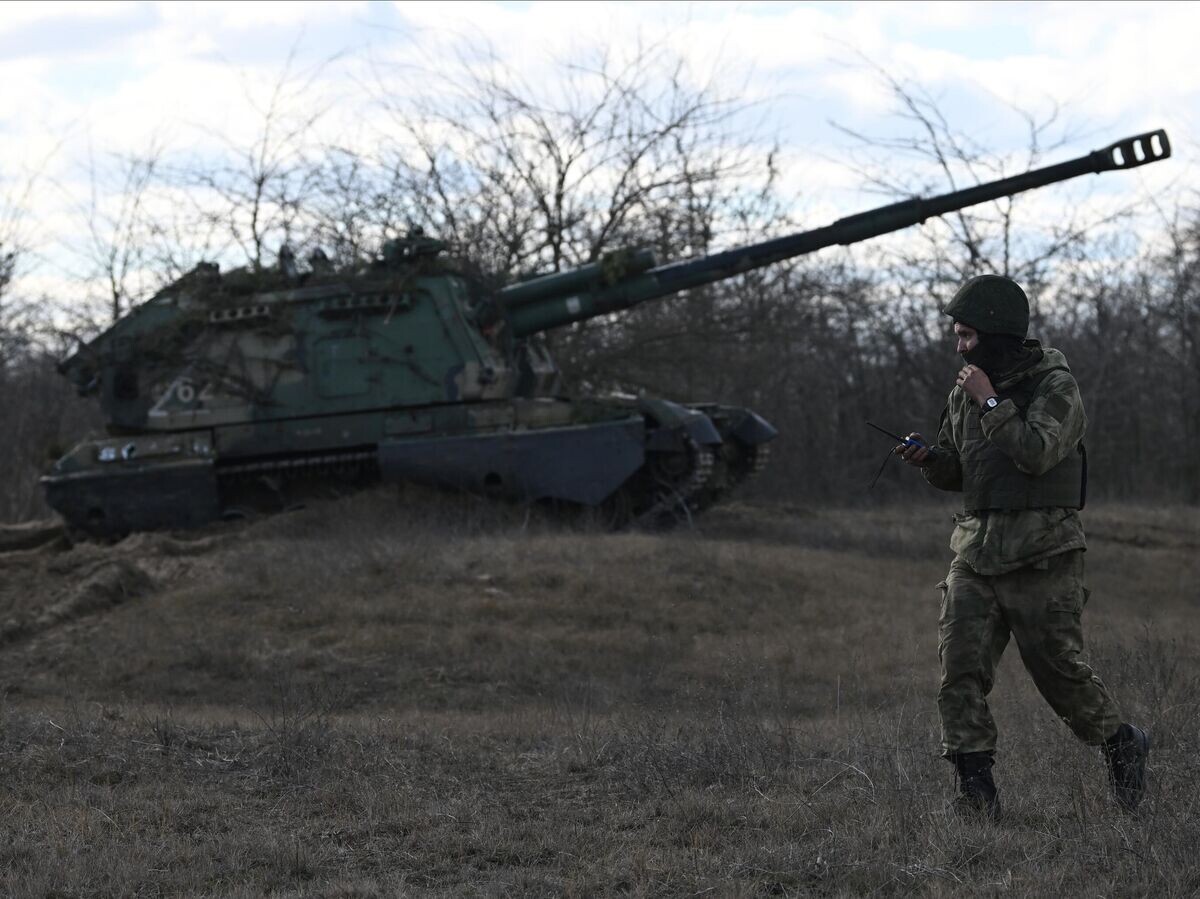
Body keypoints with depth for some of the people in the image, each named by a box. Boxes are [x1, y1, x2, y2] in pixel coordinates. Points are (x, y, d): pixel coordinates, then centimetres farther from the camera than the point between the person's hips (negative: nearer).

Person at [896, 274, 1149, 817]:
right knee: (960, 668, -6)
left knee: (1057, 666, 0)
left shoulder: (1055, 386, -7)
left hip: (1041, 554, -6)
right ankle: (975, 788, -5)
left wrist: (990, 403, -17)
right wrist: (928, 460, -1)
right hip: (975, 550, 6)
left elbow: (1037, 452, -22)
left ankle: (1121, 744, 24)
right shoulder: (964, 391, 12)